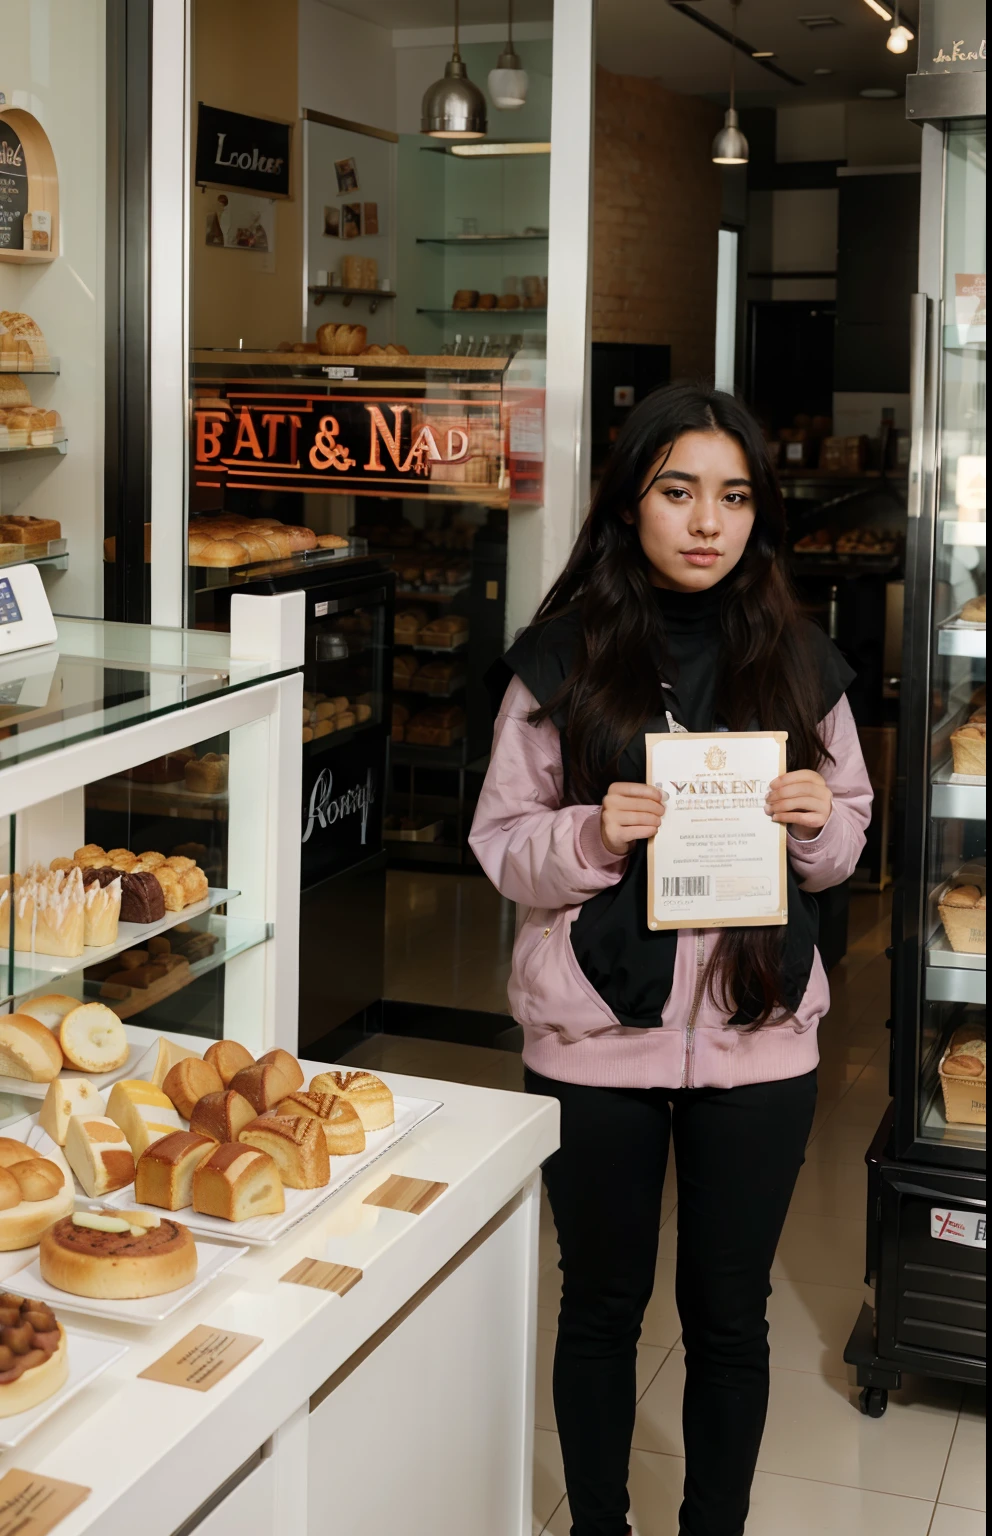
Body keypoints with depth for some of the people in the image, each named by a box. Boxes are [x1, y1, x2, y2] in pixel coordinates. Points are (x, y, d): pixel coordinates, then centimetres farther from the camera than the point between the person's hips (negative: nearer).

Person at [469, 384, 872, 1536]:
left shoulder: (797, 659, 2)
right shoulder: (562, 657, -4)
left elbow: (844, 841, 11)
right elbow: (502, 845, -1)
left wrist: (817, 825, -11)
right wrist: (593, 836, -21)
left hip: (758, 1037, 2)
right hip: (593, 1038, -1)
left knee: (729, 1310, 13)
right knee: (603, 1300, 14)